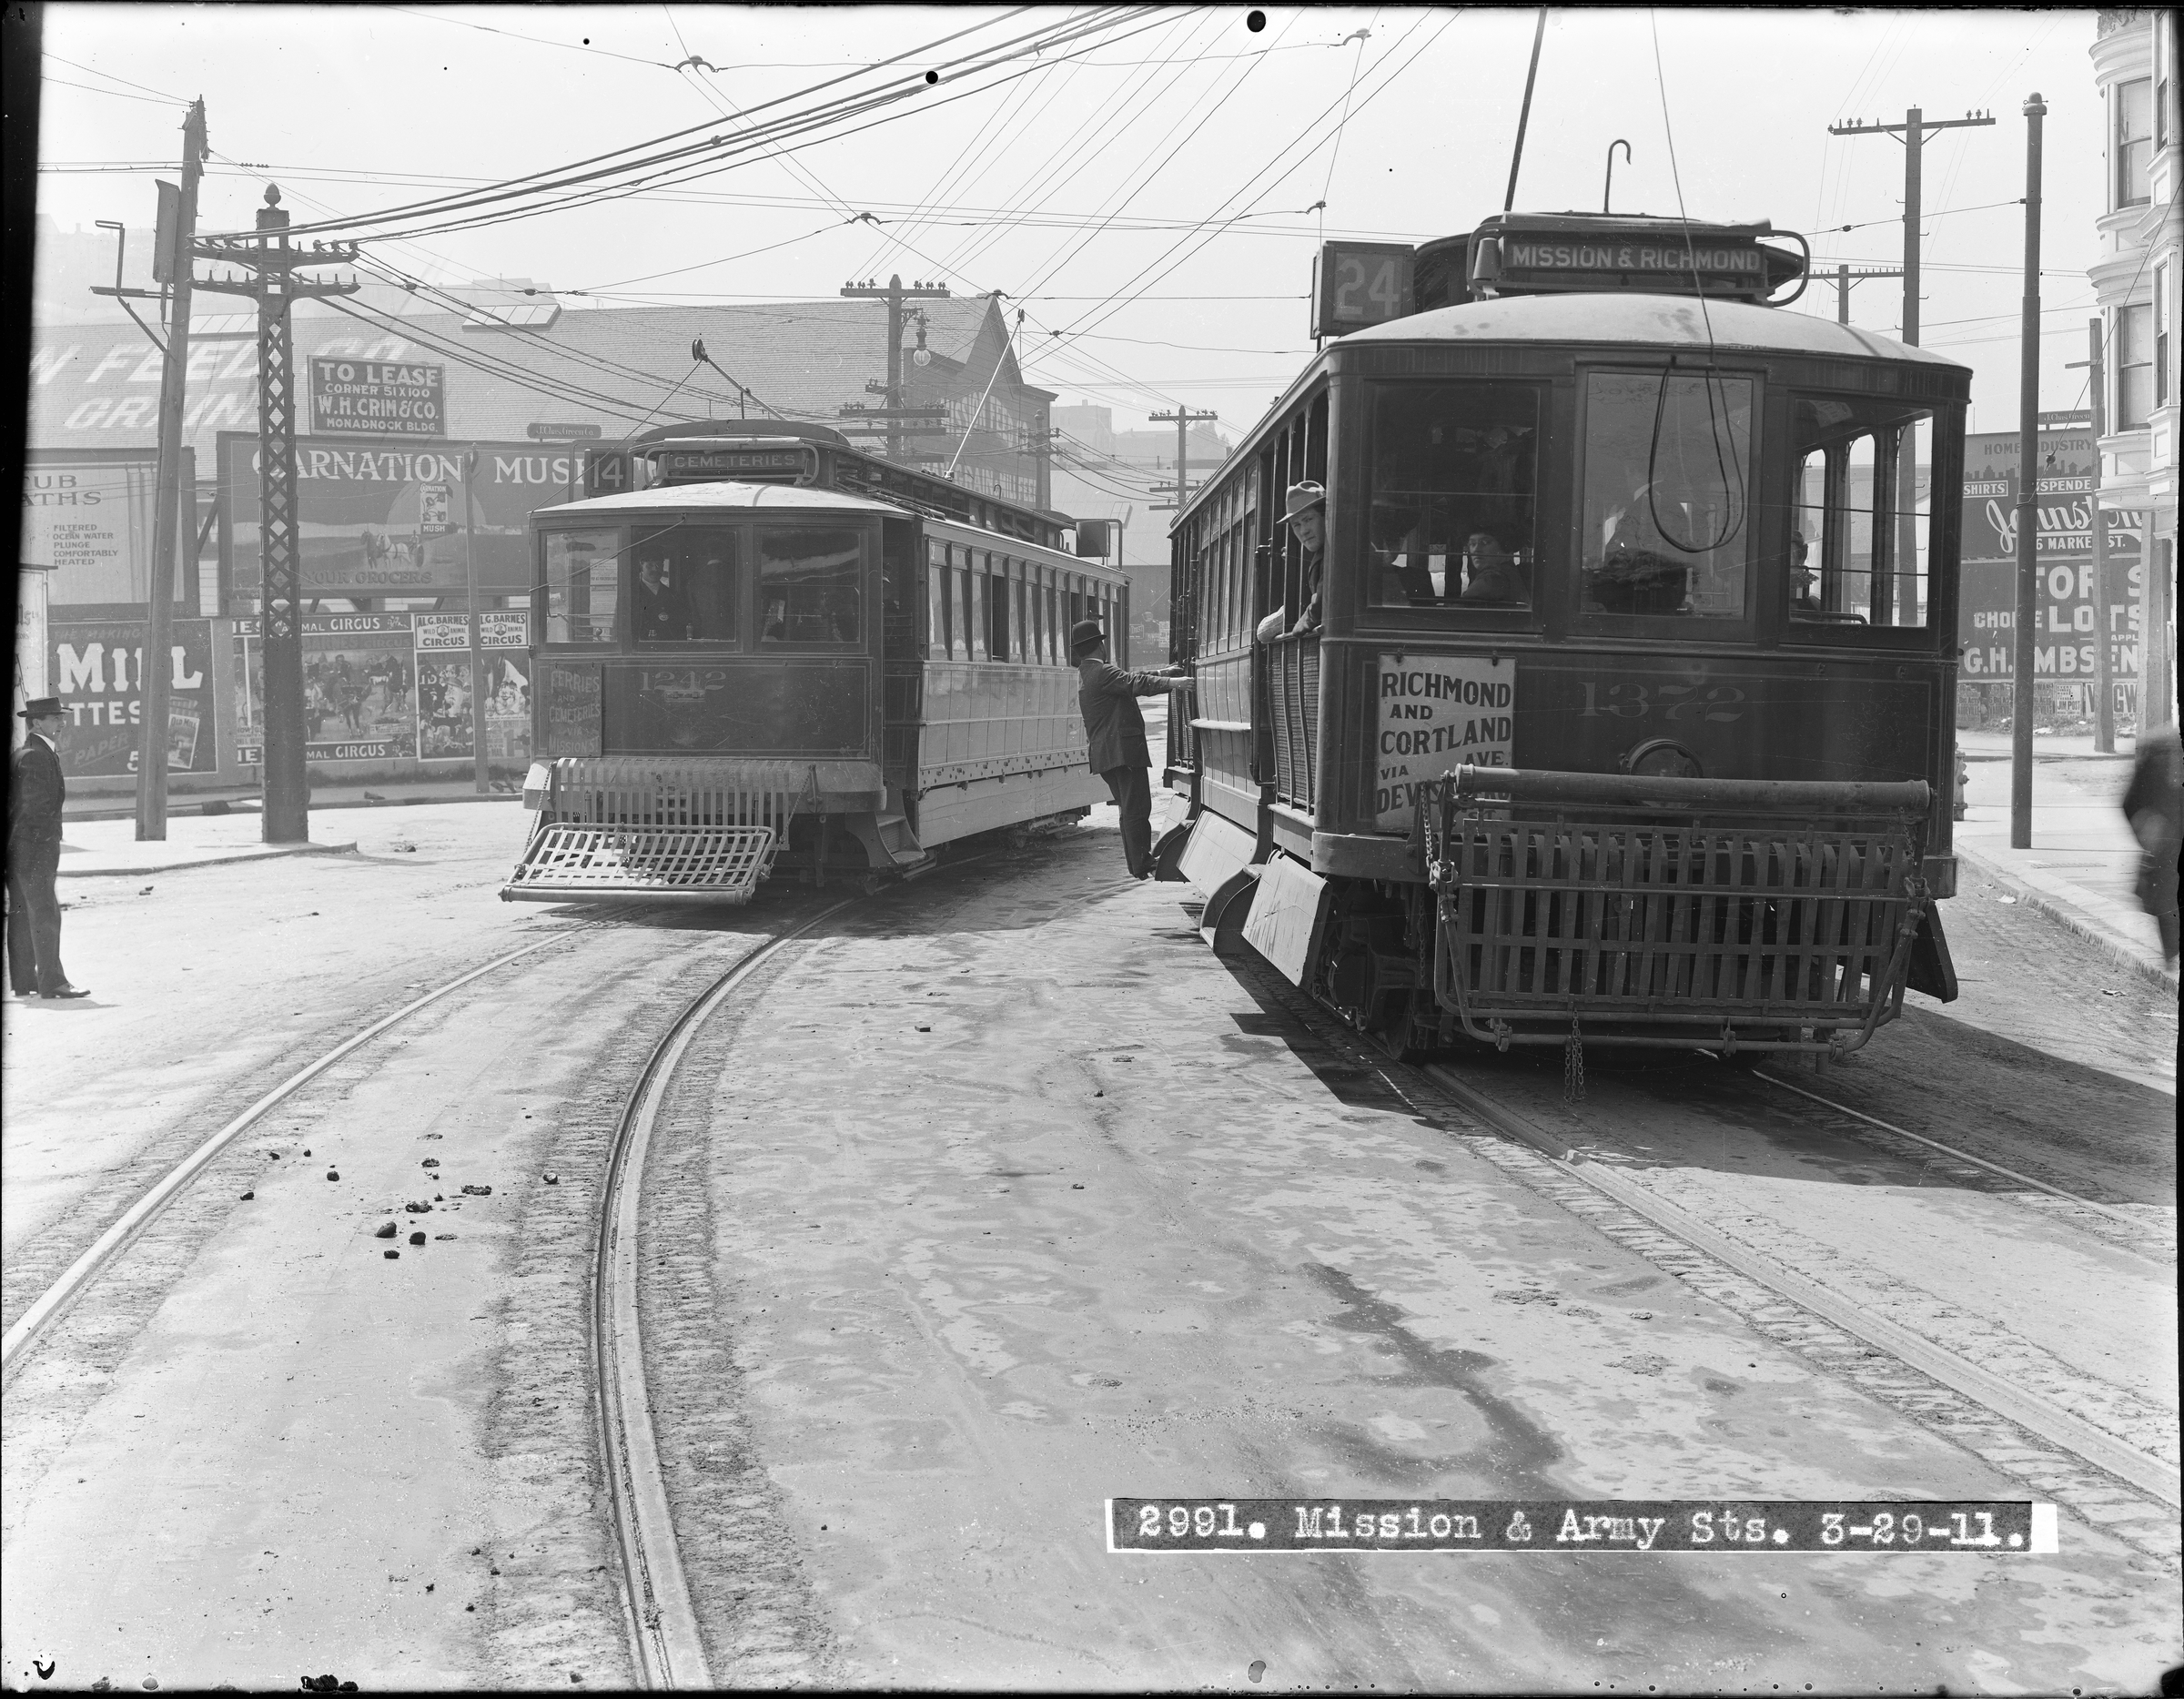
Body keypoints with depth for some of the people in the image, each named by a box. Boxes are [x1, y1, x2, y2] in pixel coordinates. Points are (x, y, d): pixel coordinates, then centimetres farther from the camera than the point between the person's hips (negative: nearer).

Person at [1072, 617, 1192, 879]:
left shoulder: (1087, 674, 19)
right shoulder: (1102, 672, -12)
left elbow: (1130, 680, 23)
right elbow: (1136, 684, -24)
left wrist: (1164, 672, 22)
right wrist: (1172, 683, -29)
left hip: (1106, 753, 10)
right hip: (1123, 748, -10)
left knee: (1129, 810, 14)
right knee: (1137, 810, -10)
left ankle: (1138, 866, 17)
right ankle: (1142, 869, -12)